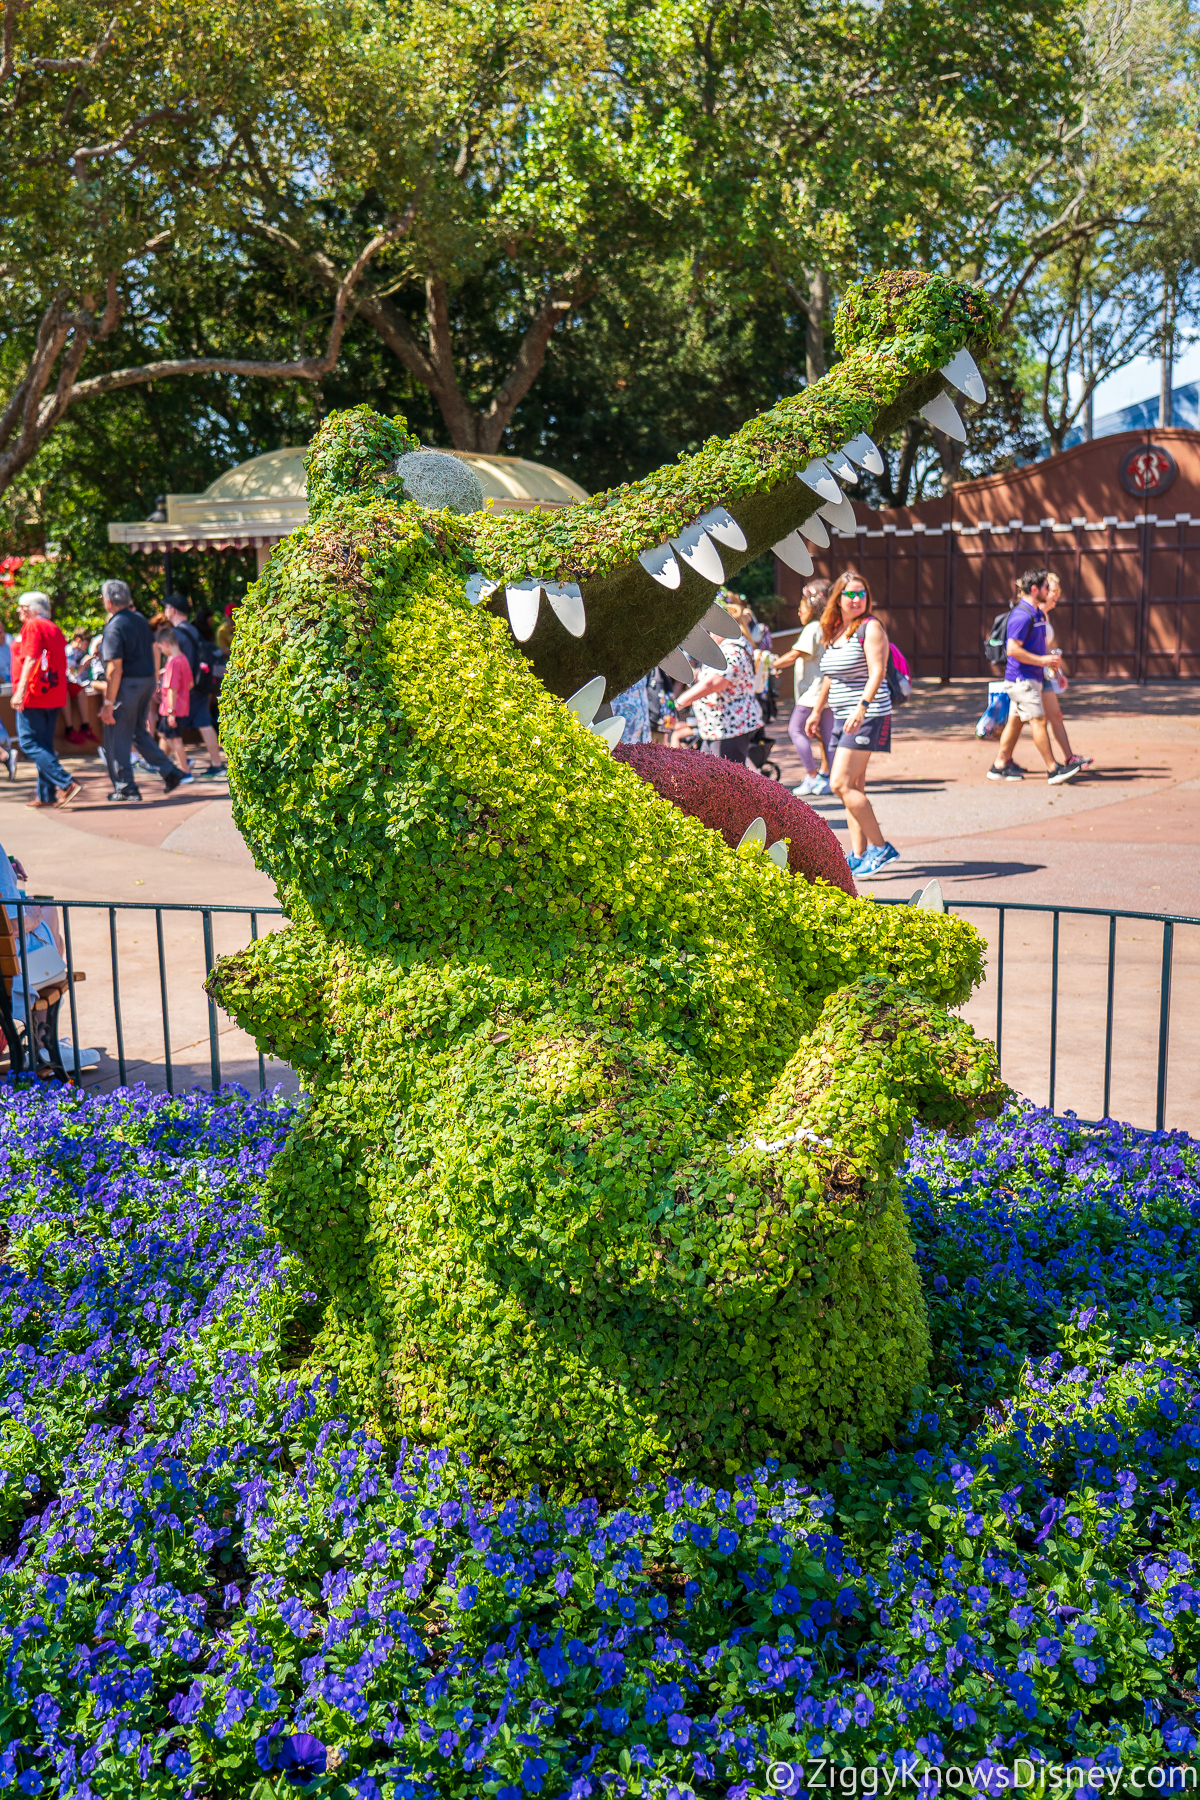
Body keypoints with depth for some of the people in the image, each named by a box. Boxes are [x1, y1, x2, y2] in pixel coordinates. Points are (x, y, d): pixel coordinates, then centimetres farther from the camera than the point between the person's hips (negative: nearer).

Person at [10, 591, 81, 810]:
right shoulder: (54, 628, 17)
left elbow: (30, 660, -19)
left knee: (29, 743, -8)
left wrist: (20, 691, -22)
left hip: (33, 695, -9)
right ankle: (46, 795, 12)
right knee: (44, 745, 12)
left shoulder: (32, 626, -8)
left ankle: (67, 784, -20)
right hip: (53, 697, 9)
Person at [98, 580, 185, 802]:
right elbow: (154, 650, 15)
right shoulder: (140, 620, 8)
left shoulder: (114, 627, -16)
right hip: (147, 681, 8)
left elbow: (115, 669, -20)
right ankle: (169, 772, 13)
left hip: (126, 684, -8)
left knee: (117, 737, 4)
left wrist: (108, 703, -18)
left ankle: (125, 788, 9)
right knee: (139, 731, 21)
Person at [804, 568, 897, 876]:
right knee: (853, 787, 8)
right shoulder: (833, 631, 15)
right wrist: (816, 711, 27)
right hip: (843, 718, 8)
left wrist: (861, 707, -31)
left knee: (841, 784, -15)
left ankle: (881, 848, -9)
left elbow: (877, 672, -19)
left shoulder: (870, 627, -8)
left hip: (867, 716, -8)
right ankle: (859, 855, 12)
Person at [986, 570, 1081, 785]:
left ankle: (1000, 766, 17)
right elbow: (1013, 649, -23)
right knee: (1038, 720, -11)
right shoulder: (1022, 615, -17)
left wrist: (1051, 659, 9)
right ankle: (1054, 770, -11)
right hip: (1022, 678, -10)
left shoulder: (1038, 613, 15)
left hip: (1033, 677, 10)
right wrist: (1042, 660, -19)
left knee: (1016, 721, 12)